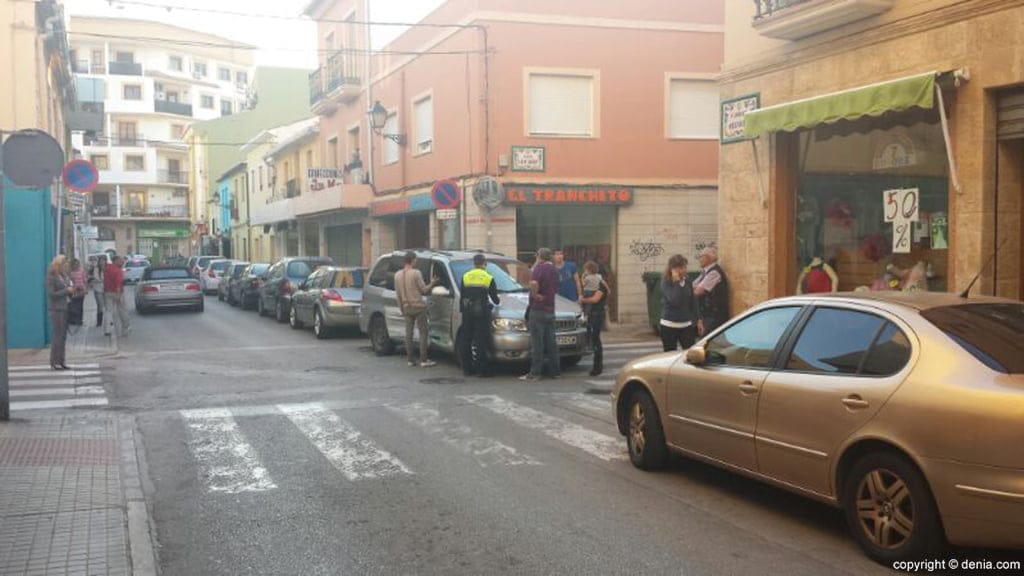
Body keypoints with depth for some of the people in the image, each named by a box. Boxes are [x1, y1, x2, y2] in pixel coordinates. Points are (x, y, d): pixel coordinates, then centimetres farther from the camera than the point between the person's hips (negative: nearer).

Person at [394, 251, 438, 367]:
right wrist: (432, 283, 10)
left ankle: (411, 360, 10)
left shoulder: (397, 275, 5)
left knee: (408, 334, 8)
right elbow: (424, 290, -8)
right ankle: (423, 360, -5)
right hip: (418, 306, -6)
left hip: (406, 307, 6)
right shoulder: (416, 273, -12)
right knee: (423, 332, -1)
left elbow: (398, 294, 10)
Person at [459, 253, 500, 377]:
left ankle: (467, 368, 12)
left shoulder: (465, 276, 7)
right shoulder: (488, 278, 1)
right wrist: (498, 301, 29)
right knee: (482, 341, -1)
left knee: (466, 340, 9)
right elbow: (494, 298, 7)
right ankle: (483, 370, -2)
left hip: (467, 312, 3)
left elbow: (462, 296, 9)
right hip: (482, 312, -3)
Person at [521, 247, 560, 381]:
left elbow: (534, 283, -30)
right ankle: (556, 371, 15)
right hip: (551, 310, 8)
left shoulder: (540, 267, -11)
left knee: (537, 343, -6)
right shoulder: (554, 270, 15)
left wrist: (535, 295, -16)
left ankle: (535, 373, -5)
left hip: (538, 310, -8)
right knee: (551, 343, 12)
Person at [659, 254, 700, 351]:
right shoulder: (666, 283, -9)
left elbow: (693, 302, 14)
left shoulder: (688, 283, 6)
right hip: (669, 326, -4)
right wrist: (677, 282, -19)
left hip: (687, 325, 4)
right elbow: (675, 300, -23)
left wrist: (698, 319, 13)